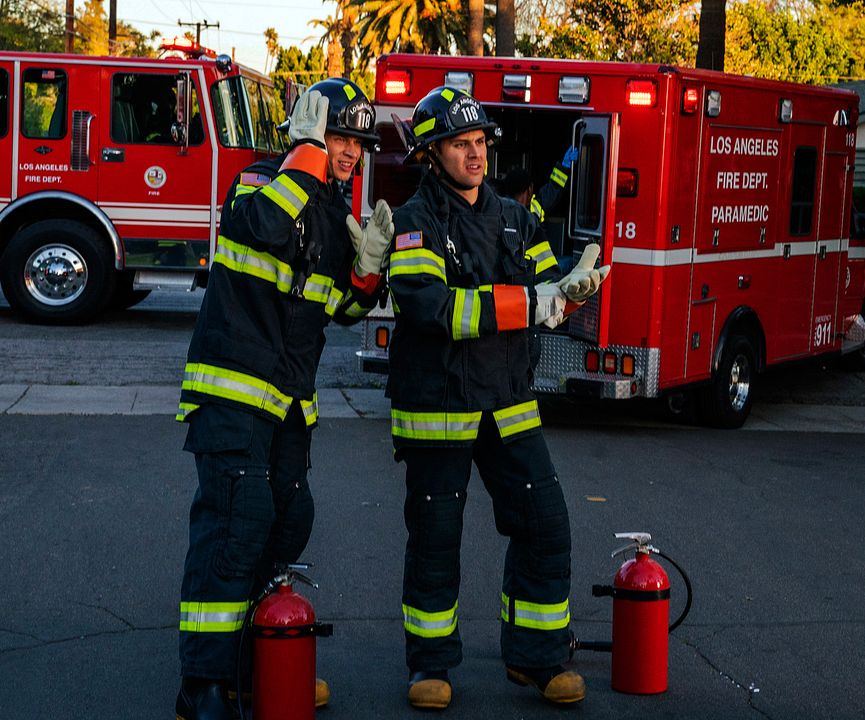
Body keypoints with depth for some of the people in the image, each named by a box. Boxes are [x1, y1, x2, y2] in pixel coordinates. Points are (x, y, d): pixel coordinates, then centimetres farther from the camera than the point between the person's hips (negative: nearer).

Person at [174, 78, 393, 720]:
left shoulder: (336, 212, 15)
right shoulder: (263, 183, -7)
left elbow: (342, 309, 18)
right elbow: (263, 224, -32)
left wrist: (367, 268, -1)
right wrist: (307, 154, -24)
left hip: (290, 398, 9)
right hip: (233, 387, -9)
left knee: (290, 521, 13)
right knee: (238, 518, -17)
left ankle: (240, 644, 31)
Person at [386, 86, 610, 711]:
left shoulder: (514, 219, 11)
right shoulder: (414, 223, -8)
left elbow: (542, 293, 12)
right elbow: (430, 307, -22)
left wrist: (570, 290, -12)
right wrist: (528, 303, -24)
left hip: (508, 403, 5)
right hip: (437, 407, -5)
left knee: (545, 524, 3)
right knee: (435, 538, 4)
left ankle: (537, 656, 17)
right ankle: (431, 663, 20)